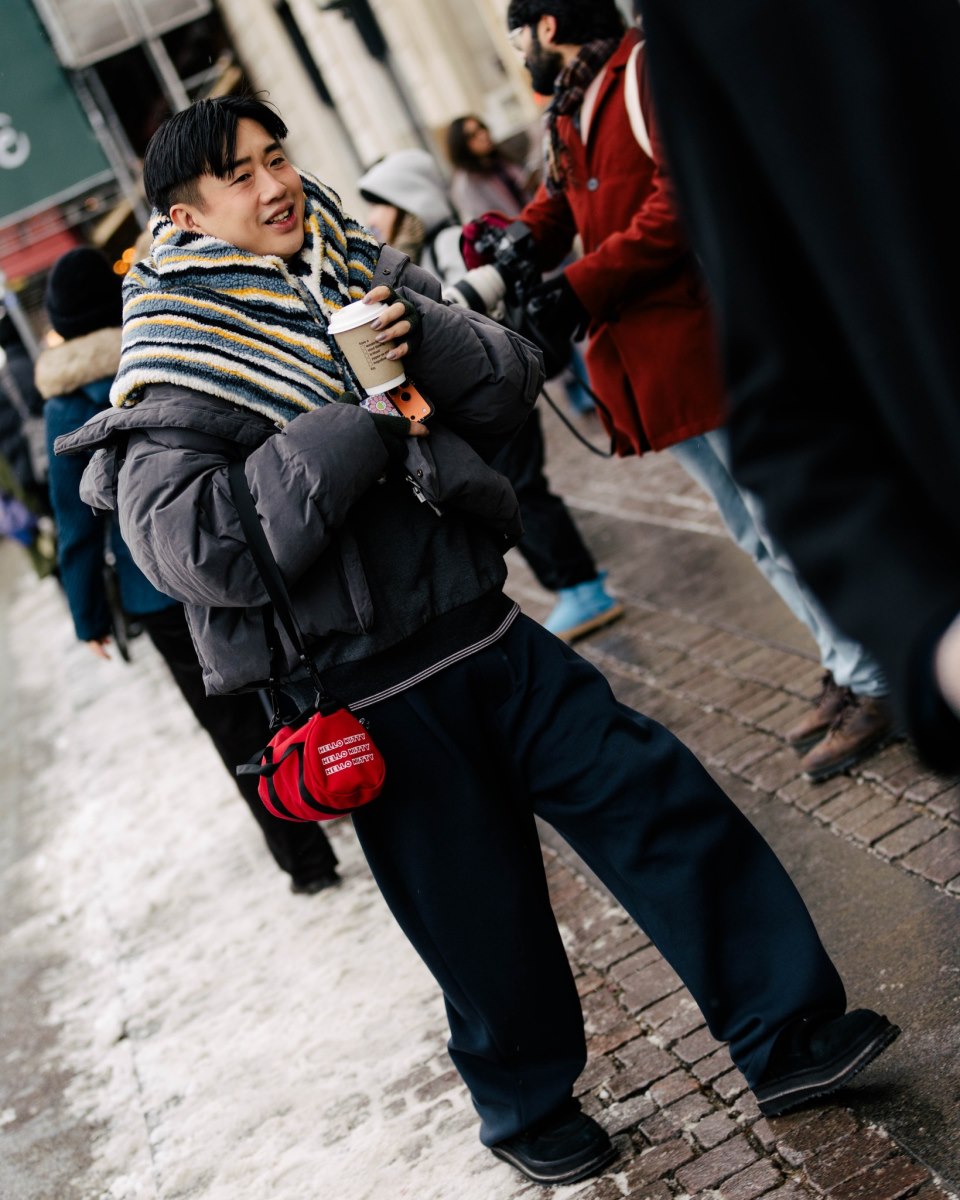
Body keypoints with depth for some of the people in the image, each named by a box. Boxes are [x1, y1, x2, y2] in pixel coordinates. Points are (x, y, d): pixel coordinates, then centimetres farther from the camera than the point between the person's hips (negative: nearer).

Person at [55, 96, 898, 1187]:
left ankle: (788, 1033, 19)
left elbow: (512, 382, 5)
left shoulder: (352, 269, 8)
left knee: (659, 798, 4)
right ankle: (527, 1107, 37)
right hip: (373, 694, -5)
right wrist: (352, 422, -24)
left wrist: (421, 336, -16)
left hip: (483, 632, 6)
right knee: (483, 921, 8)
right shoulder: (173, 365, -11)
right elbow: (189, 548, -26)